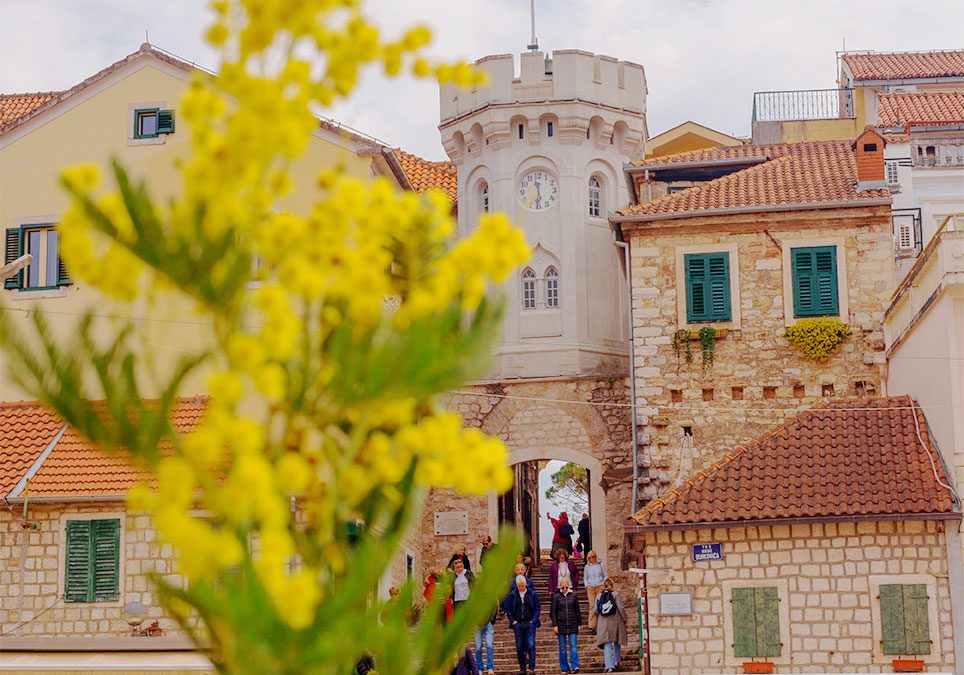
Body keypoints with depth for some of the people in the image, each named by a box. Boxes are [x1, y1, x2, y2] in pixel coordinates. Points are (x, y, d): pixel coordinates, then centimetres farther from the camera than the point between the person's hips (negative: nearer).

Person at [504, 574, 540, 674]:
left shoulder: (532, 593, 0)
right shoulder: (512, 595, 2)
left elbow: (537, 608, 3)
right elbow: (508, 609, 7)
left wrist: (533, 620, -6)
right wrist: (513, 620, -2)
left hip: (530, 623, -2)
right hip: (518, 624, 2)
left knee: (531, 645, -11)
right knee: (519, 647, 4)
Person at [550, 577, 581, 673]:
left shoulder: (573, 596, 4)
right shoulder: (556, 597, 1)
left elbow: (577, 611, 10)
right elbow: (553, 611, 1)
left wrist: (579, 624, 8)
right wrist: (554, 625, -5)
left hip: (572, 625, 0)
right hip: (561, 625, 0)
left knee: (573, 646, -9)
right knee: (562, 648, 4)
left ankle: (575, 666, -12)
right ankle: (564, 668, 11)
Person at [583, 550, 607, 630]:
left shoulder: (601, 564, 8)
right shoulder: (587, 567, 13)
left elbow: (606, 576, 10)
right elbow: (585, 578, 20)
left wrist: (603, 584, -4)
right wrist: (587, 586, 4)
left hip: (600, 587, -1)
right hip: (590, 587, 1)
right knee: (592, 606, -7)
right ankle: (592, 626, -8)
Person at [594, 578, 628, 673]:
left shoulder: (599, 596, 1)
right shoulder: (616, 594, -6)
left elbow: (595, 611, 1)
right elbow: (621, 608, -10)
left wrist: (598, 621, 19)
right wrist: (624, 620, -1)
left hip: (603, 623, 1)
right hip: (615, 621, -1)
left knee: (607, 645, 1)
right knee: (616, 642, 20)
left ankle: (609, 665, -9)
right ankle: (616, 661, 30)